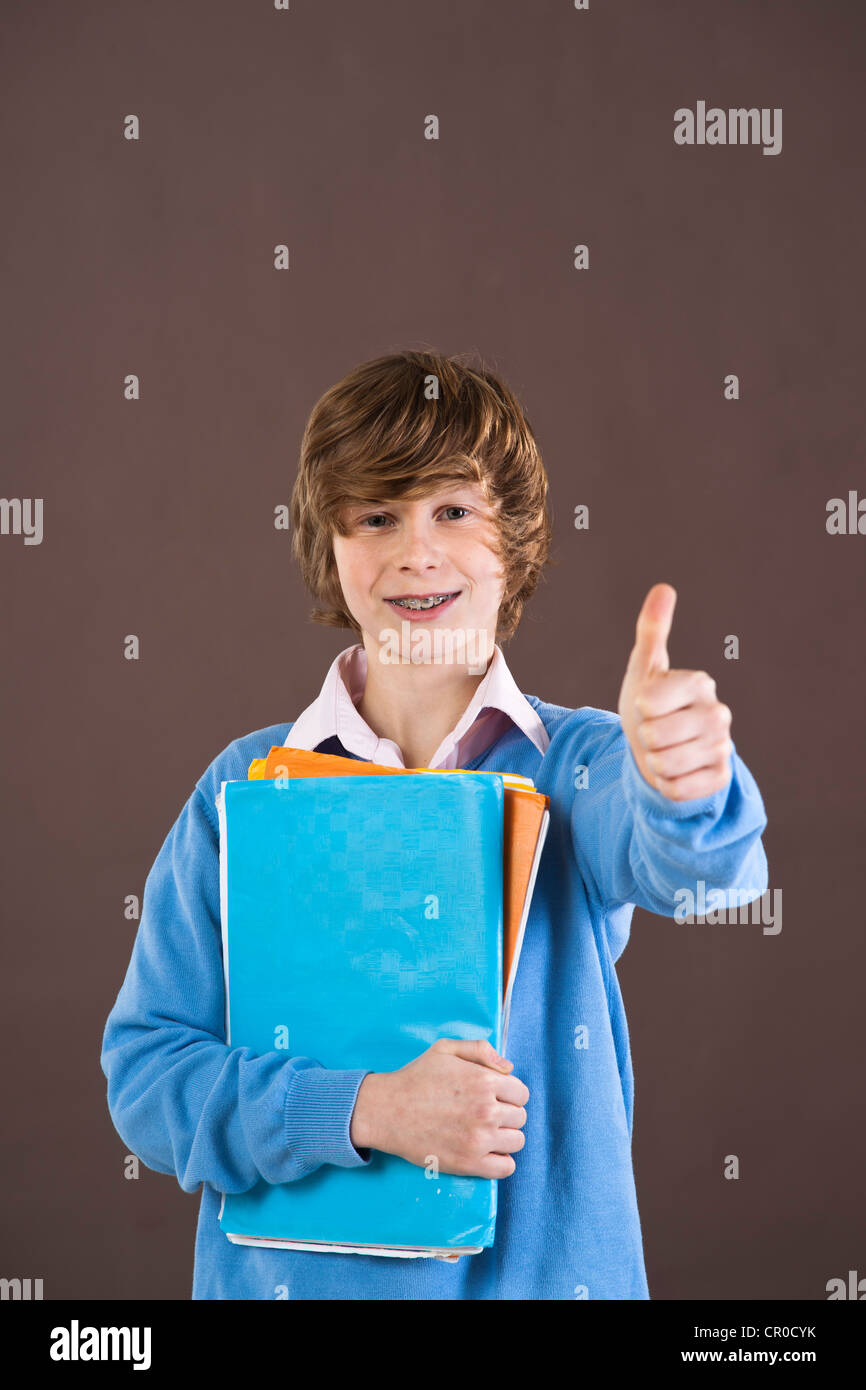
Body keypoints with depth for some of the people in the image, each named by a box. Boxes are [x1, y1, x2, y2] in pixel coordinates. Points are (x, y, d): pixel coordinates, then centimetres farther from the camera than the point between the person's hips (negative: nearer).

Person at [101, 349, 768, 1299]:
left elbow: (681, 866, -29)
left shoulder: (585, 765, -7)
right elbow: (145, 1074, -7)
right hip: (293, 1269, 1)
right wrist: (361, 1111, -21)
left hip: (544, 1272, 0)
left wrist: (684, 784, -50)